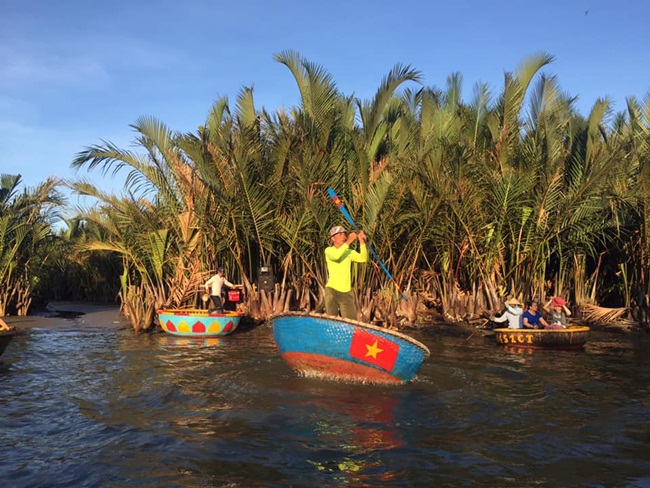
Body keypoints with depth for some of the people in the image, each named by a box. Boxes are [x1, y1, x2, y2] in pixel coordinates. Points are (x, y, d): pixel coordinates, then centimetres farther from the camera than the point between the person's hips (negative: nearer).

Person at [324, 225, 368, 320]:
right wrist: (348, 242, -27)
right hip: (332, 290, -4)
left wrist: (362, 242, -19)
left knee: (352, 322, 3)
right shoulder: (329, 250, -1)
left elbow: (363, 258, -7)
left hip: (347, 292, 4)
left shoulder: (349, 252, 10)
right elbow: (335, 256, -24)